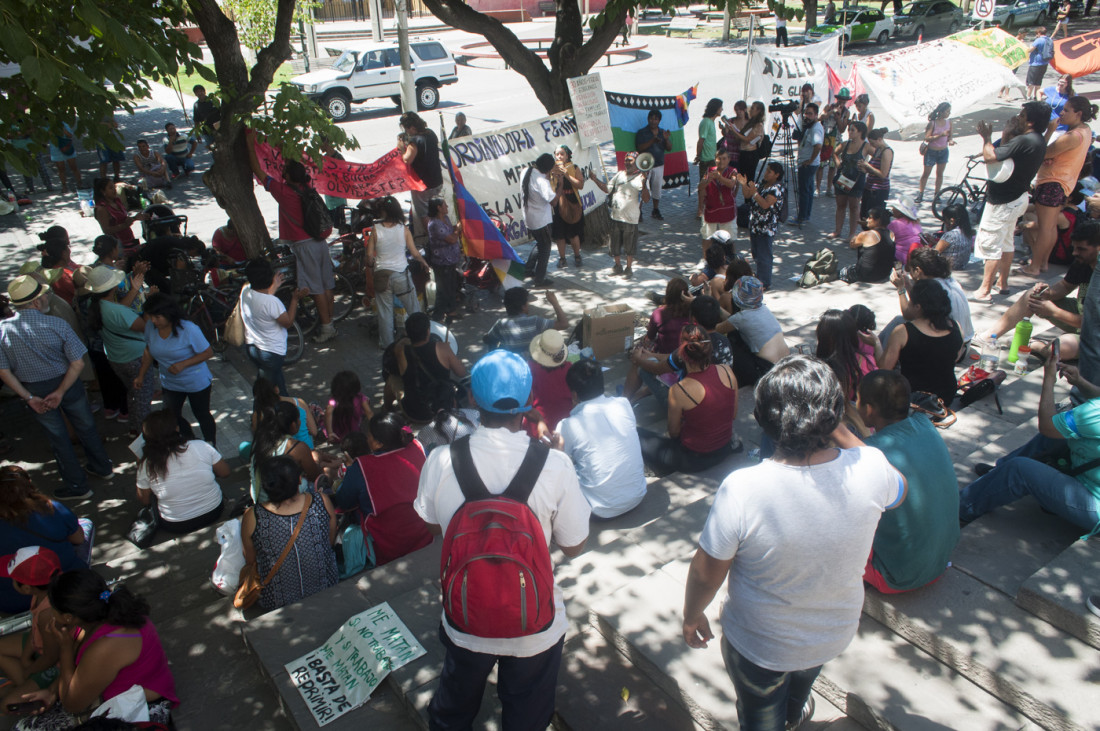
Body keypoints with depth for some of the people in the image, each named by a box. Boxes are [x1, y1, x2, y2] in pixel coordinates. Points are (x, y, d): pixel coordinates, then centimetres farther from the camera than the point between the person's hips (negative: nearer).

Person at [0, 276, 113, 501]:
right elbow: (77, 363, -21)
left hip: (34, 391, 1)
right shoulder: (57, 325, -21)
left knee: (57, 436, 15)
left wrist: (29, 397, -7)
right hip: (68, 384, -1)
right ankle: (102, 467, 40)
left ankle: (77, 485, 27)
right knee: (85, 427, 21)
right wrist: (60, 393, -16)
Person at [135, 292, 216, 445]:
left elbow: (208, 353, -20)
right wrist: (141, 375, 5)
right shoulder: (150, 327, -10)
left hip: (196, 383, -5)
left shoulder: (188, 329, -26)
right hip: (170, 384, 5)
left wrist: (183, 364, -29)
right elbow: (149, 351, 7)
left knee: (202, 415, 11)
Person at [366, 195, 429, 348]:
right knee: (413, 307, 14)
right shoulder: (404, 229, -7)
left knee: (385, 311, 11)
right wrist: (424, 262, 18)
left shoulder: (375, 229, -8)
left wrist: (369, 265, 18)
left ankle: (387, 343, 19)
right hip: (401, 274, 0)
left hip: (382, 274, 0)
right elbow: (414, 252, -2)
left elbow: (369, 255, -4)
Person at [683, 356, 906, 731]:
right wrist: (841, 431, -5)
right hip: (837, 631, 4)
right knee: (804, 671, 40)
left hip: (758, 645, -4)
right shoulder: (869, 469, -27)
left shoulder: (741, 489, -36)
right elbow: (897, 490, 0)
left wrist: (691, 616, -1)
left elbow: (706, 574, -21)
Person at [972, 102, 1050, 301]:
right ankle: (1003, 282, 30)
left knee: (989, 243, -6)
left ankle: (984, 290, -4)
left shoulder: (1024, 141, -24)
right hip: (1017, 197, 10)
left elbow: (990, 156, -30)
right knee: (1006, 241, 20)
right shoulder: (1039, 141, 8)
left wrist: (986, 136, -14)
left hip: (1003, 202, -10)